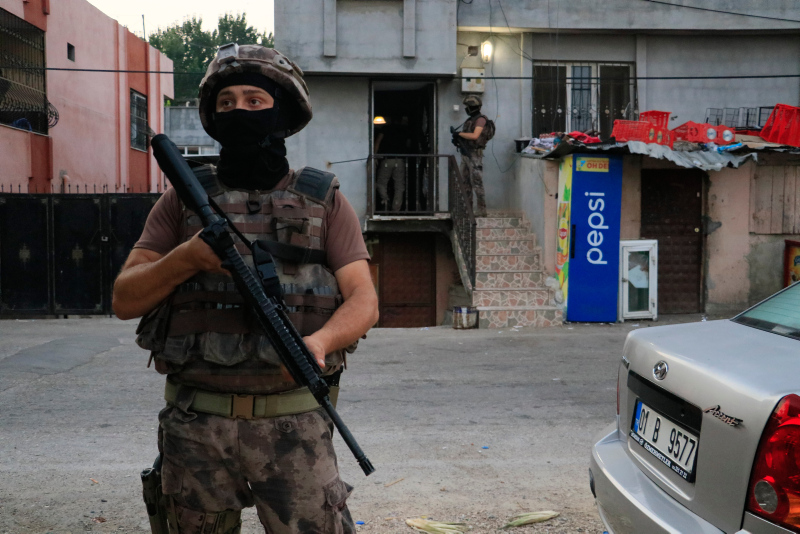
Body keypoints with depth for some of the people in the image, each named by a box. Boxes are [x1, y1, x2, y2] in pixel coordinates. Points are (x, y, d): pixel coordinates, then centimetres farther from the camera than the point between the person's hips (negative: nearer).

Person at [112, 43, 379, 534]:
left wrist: (319, 341, -24)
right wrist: (187, 258, -15)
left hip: (294, 424, -1)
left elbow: (364, 301, -3)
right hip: (195, 423, 2)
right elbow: (125, 300, 4)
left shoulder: (323, 200, 4)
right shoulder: (186, 199, 7)